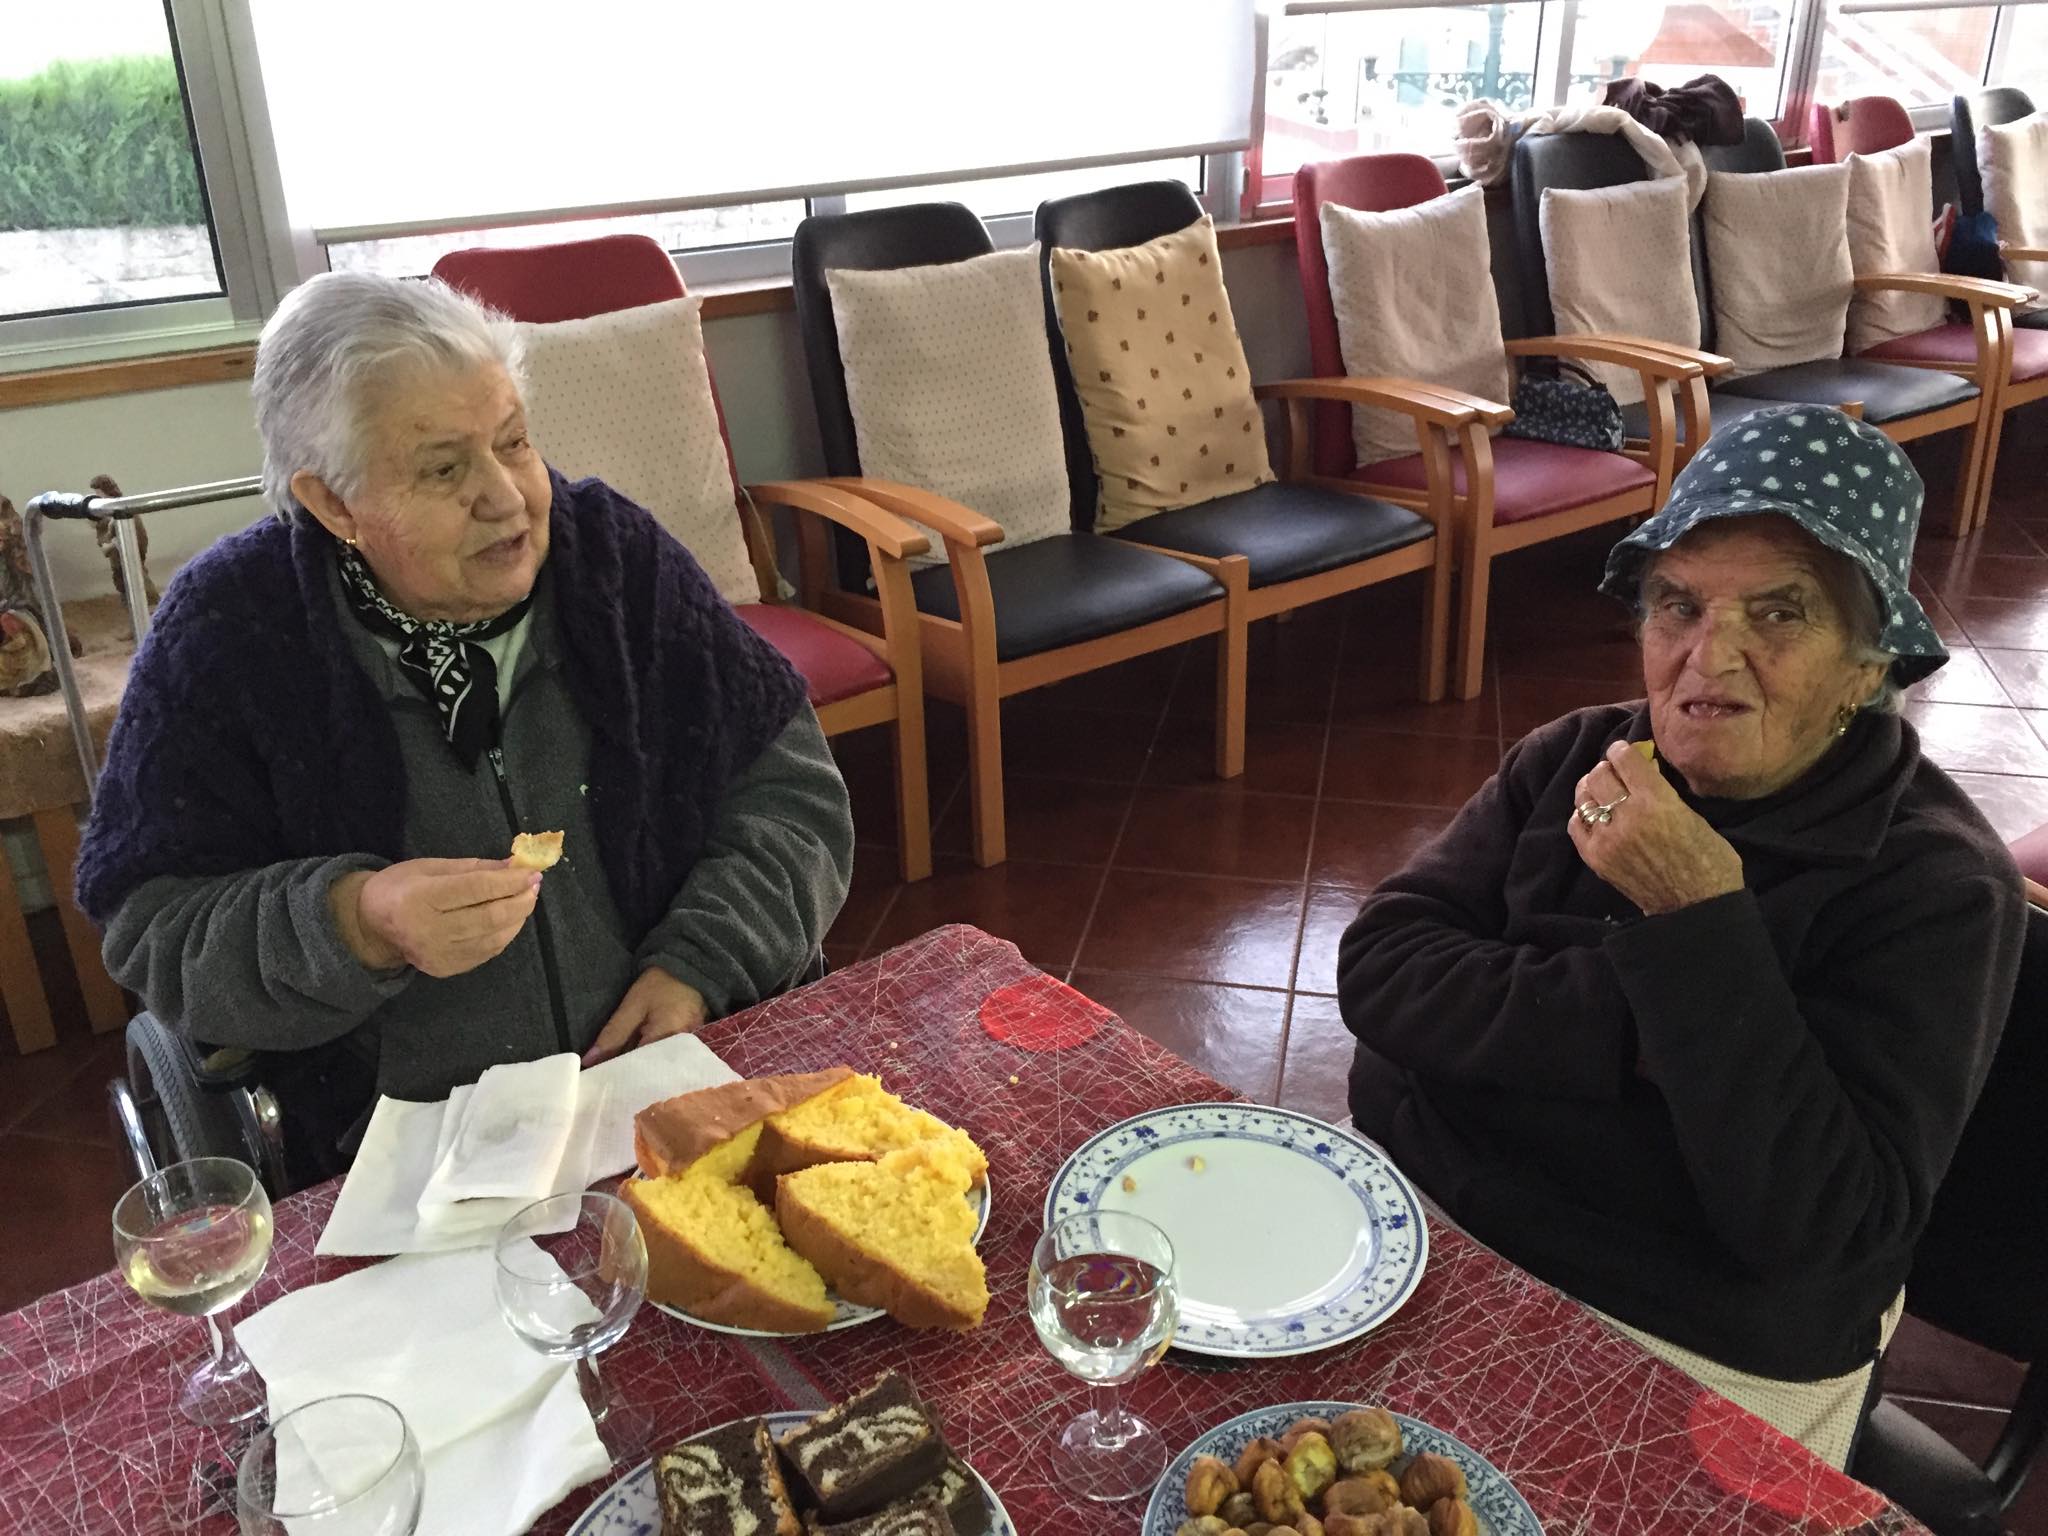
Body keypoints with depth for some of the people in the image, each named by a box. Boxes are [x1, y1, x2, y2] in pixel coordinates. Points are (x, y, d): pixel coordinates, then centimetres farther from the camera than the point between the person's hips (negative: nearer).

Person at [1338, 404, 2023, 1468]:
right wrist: (1636, 1025, -20)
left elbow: (1816, 1228, -20)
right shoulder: (1577, 761, 0)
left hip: (1693, 1355, -3)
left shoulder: (1938, 887, -12)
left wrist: (1700, 922, -26)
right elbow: (1378, 971, -9)